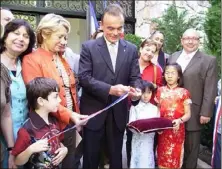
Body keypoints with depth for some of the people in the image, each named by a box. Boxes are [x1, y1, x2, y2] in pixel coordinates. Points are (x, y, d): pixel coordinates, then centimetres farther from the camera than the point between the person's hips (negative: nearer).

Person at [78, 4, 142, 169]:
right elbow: (84, 77, -13)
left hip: (118, 112, 3)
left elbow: (135, 77, 3)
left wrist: (136, 90, -21)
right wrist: (109, 89, -25)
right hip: (94, 111, -2)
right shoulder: (89, 47, -5)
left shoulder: (131, 49, 4)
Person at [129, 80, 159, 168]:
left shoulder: (155, 108, 6)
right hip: (138, 140, -2)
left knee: (147, 161, 7)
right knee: (138, 161, 4)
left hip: (149, 140, 2)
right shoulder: (134, 107, -3)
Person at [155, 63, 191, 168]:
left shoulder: (184, 92, -2)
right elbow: (157, 110, 10)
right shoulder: (160, 91, 5)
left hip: (177, 131, -2)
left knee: (174, 160, 6)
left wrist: (180, 120, -22)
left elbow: (188, 114, -3)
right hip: (163, 130, 2)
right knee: (162, 160, 9)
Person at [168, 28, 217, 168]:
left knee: (190, 147, 11)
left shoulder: (209, 61, -4)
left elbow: (210, 90, -8)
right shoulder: (173, 57, 10)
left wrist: (206, 113, -12)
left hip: (193, 113, -3)